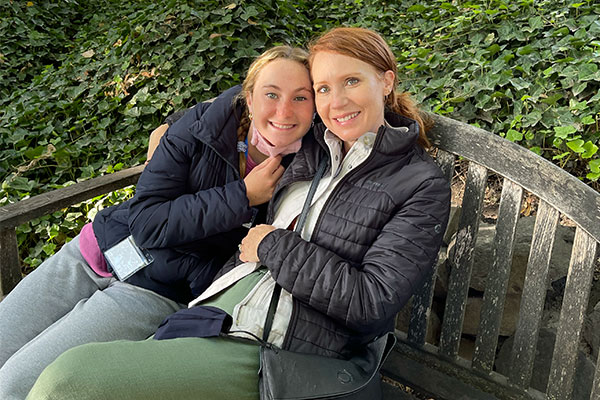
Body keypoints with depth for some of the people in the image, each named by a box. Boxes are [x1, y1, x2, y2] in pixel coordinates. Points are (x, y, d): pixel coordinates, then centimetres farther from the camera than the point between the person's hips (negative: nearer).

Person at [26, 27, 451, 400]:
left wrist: (274, 247, -8)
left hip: (270, 354, -6)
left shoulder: (424, 184, -3)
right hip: (210, 312, 6)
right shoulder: (313, 149, 14)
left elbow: (372, 303, -12)